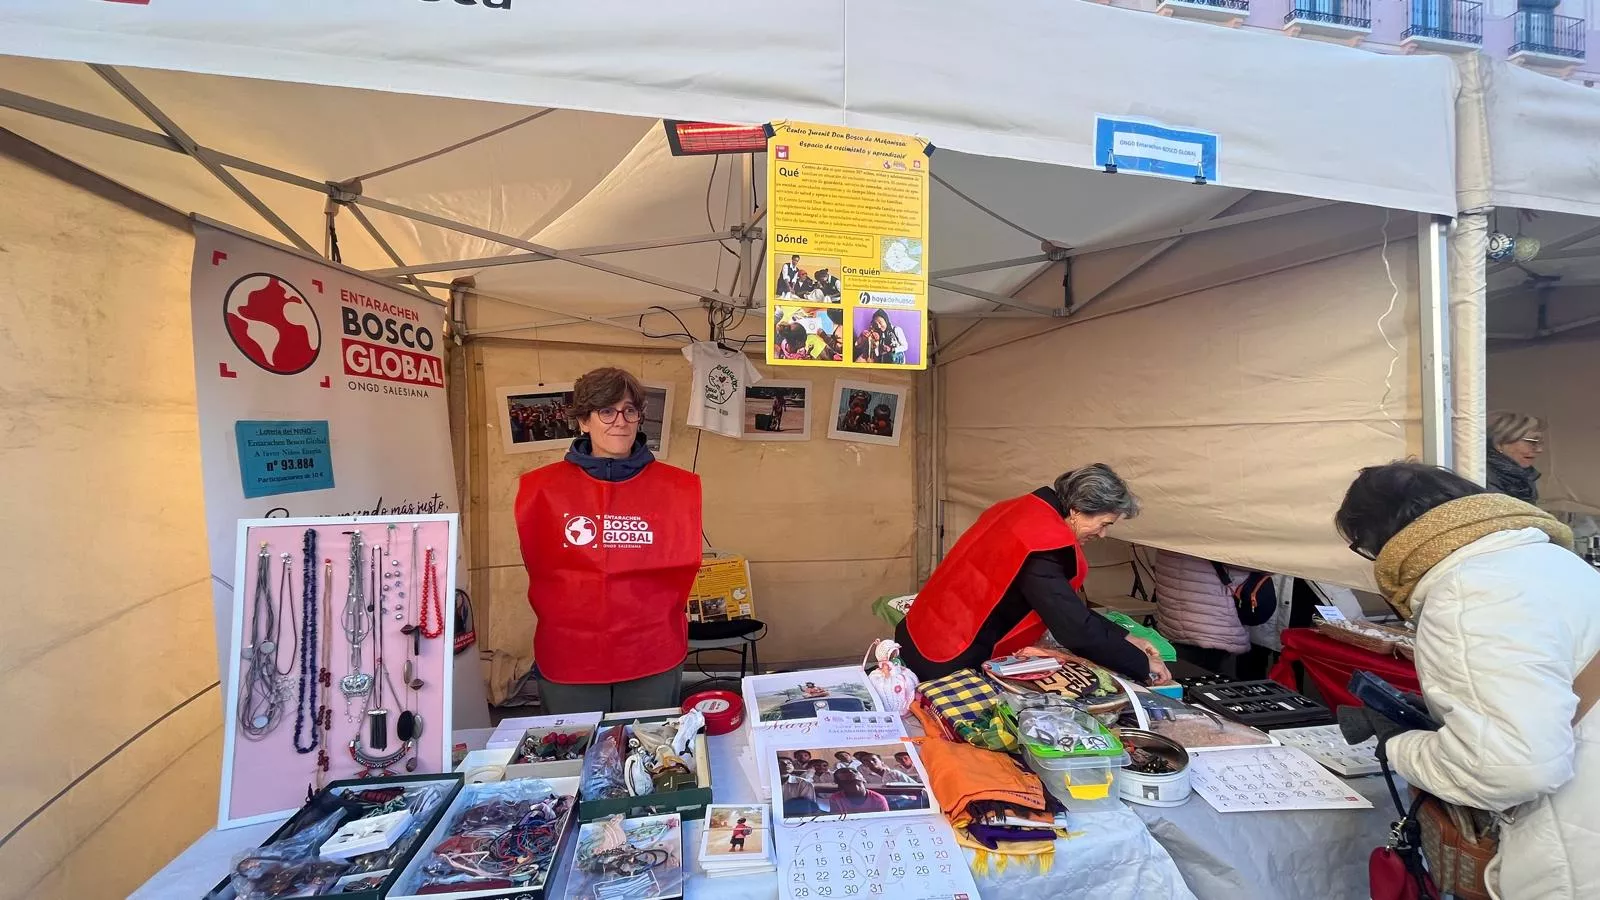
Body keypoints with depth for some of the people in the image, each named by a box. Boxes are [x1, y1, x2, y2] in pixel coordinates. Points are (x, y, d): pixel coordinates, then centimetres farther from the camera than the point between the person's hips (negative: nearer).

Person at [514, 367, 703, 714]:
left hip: (654, 662, 1)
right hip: (567, 662, 0)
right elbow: (538, 567, 5)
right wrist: (561, 622, 0)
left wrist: (654, 619, -2)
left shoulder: (676, 488, -3)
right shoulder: (542, 488, -2)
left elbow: (681, 566, 4)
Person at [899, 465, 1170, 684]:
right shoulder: (1043, 542, -26)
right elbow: (1076, 629, -25)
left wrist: (1124, 638, 12)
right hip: (944, 661, -10)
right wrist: (1143, 665, -10)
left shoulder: (1025, 511, 6)